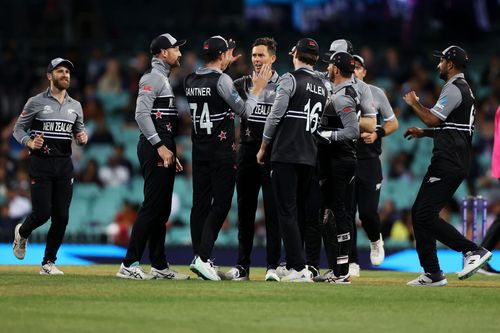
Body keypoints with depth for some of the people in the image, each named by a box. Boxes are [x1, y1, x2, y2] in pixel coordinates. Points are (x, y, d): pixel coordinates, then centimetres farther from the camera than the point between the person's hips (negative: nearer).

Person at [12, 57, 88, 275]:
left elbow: (79, 132, 20)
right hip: (41, 162, -4)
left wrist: (83, 138, -4)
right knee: (42, 213, -10)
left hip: (65, 165, 4)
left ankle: (48, 263, 9)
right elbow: (18, 129, 2)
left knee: (61, 217, -1)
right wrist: (29, 142, -18)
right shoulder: (36, 102, -1)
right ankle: (22, 233, 24)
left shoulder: (75, 106, 13)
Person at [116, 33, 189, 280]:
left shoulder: (164, 79, 24)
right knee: (152, 206, -13)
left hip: (163, 149, 10)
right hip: (154, 148, -10)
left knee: (162, 209, 10)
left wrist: (171, 153, 21)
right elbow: (141, 114, -19)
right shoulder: (152, 77, -8)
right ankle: (129, 265, -14)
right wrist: (160, 146, -22)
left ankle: (160, 266, 13)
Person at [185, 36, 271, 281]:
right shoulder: (221, 80, -14)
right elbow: (245, 111, -10)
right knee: (221, 203, -5)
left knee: (200, 203, 8)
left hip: (199, 149, 7)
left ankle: (200, 258, 7)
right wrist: (257, 88, 2)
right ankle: (203, 258, -15)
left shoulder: (190, 81, 8)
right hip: (221, 150, -7)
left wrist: (226, 64, 32)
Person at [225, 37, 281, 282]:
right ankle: (242, 266, 11)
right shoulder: (242, 84, 12)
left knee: (273, 211, -3)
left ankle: (273, 266, 1)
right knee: (245, 210, 6)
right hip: (247, 151, 3)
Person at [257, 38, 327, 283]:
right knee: (300, 211, 13)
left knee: (287, 211, -7)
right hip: (310, 156, 6)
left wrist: (263, 148, 1)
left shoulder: (289, 79, -7)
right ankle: (293, 265, 17)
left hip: (286, 153, -6)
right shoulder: (322, 87, 14)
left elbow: (275, 116, -8)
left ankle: (299, 268, -14)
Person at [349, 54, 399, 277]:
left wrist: (377, 134, -9)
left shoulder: (376, 93, 6)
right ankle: (352, 263, 3)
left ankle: (375, 241, 26)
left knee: (368, 212, -8)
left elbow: (393, 123, 10)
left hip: (369, 161, -1)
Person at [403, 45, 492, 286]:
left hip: (449, 162, -11)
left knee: (426, 215, -15)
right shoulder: (464, 89, 22)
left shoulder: (454, 89, -12)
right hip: (456, 162, 11)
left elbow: (432, 119, -19)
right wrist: (423, 133, 19)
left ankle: (473, 251, -18)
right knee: (420, 212, 11)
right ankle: (432, 274, 11)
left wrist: (414, 103, -3)